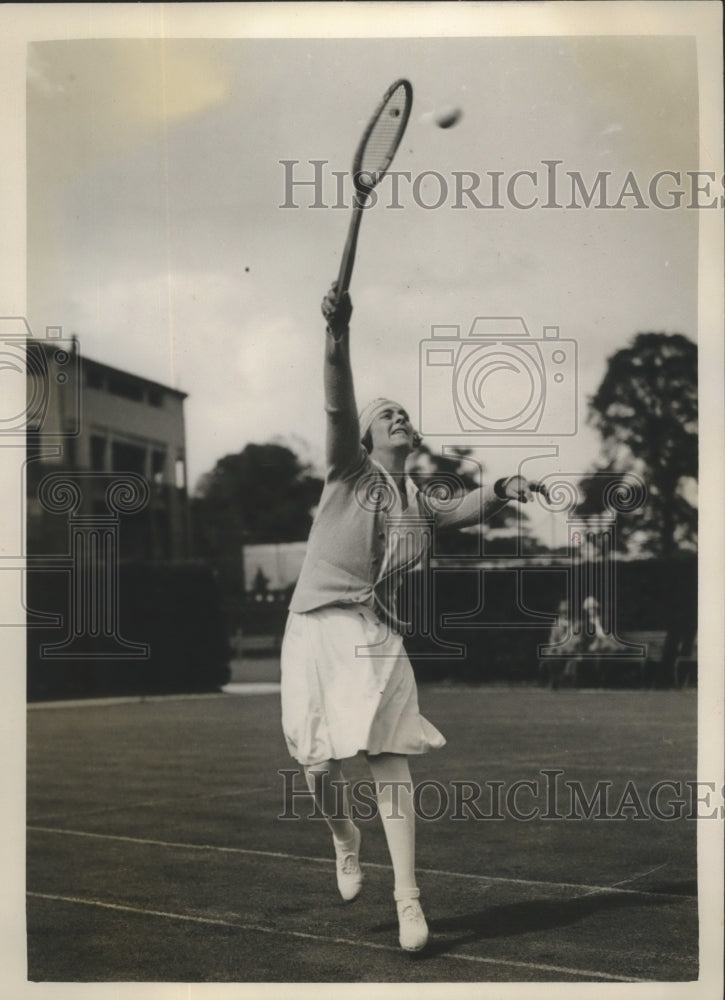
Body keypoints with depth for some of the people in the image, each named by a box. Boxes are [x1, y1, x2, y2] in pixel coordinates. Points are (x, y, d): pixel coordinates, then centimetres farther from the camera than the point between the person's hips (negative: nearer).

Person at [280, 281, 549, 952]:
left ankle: (408, 898, -7)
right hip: (316, 629, -3)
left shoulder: (415, 504, 14)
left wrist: (501, 491, 6)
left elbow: (457, 513, 29)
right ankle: (346, 839, 33)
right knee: (318, 763, 1)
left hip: (377, 638, 3)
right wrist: (338, 336, -34)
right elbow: (338, 407, -16)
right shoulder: (349, 472, 0)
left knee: (389, 758, -9)